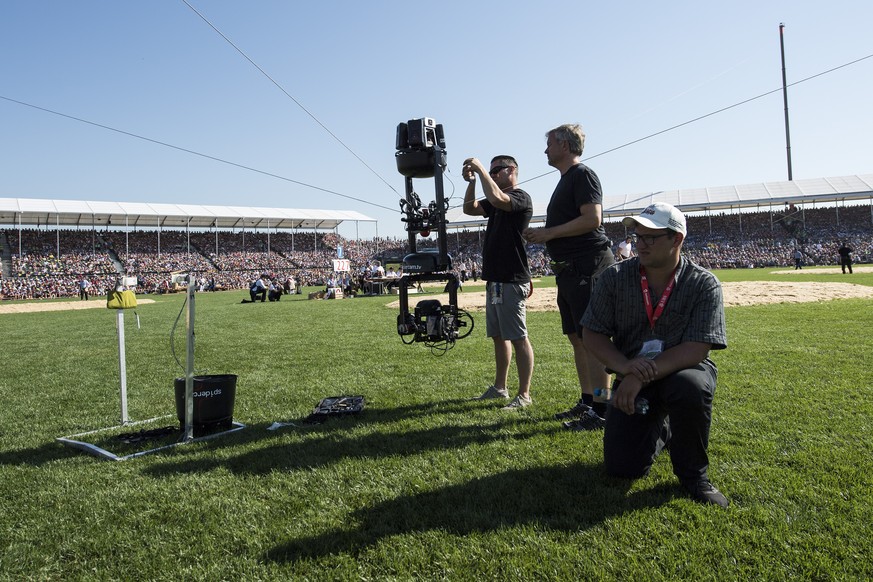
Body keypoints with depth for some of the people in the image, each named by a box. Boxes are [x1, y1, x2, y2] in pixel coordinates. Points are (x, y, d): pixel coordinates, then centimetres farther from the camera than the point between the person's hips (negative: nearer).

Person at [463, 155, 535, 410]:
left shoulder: (521, 197, -9)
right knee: (498, 336, 16)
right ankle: (500, 387, 27)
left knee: (518, 338, -7)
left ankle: (524, 395, -1)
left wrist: (480, 169, -17)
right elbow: (470, 208, 17)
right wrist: (471, 182, 4)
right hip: (494, 278, 10)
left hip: (511, 280, -10)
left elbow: (496, 198, -28)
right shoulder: (496, 202, 19)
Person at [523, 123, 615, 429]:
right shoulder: (566, 179, 22)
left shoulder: (582, 174, -7)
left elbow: (592, 219, -20)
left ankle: (601, 411, -3)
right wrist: (541, 234, 12)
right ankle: (587, 402, 22)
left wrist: (548, 233, -15)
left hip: (588, 266, -10)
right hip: (570, 268, 10)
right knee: (576, 337, 13)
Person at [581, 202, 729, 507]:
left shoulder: (704, 284, -11)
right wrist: (624, 366, -24)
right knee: (622, 467, -8)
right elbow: (591, 334, -5)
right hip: (633, 379, 2)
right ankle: (661, 430, 28)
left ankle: (694, 473, -10)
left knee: (691, 386, -39)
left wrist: (643, 376, -31)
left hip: (682, 369, -2)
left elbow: (696, 349, -20)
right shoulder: (615, 277, -5)